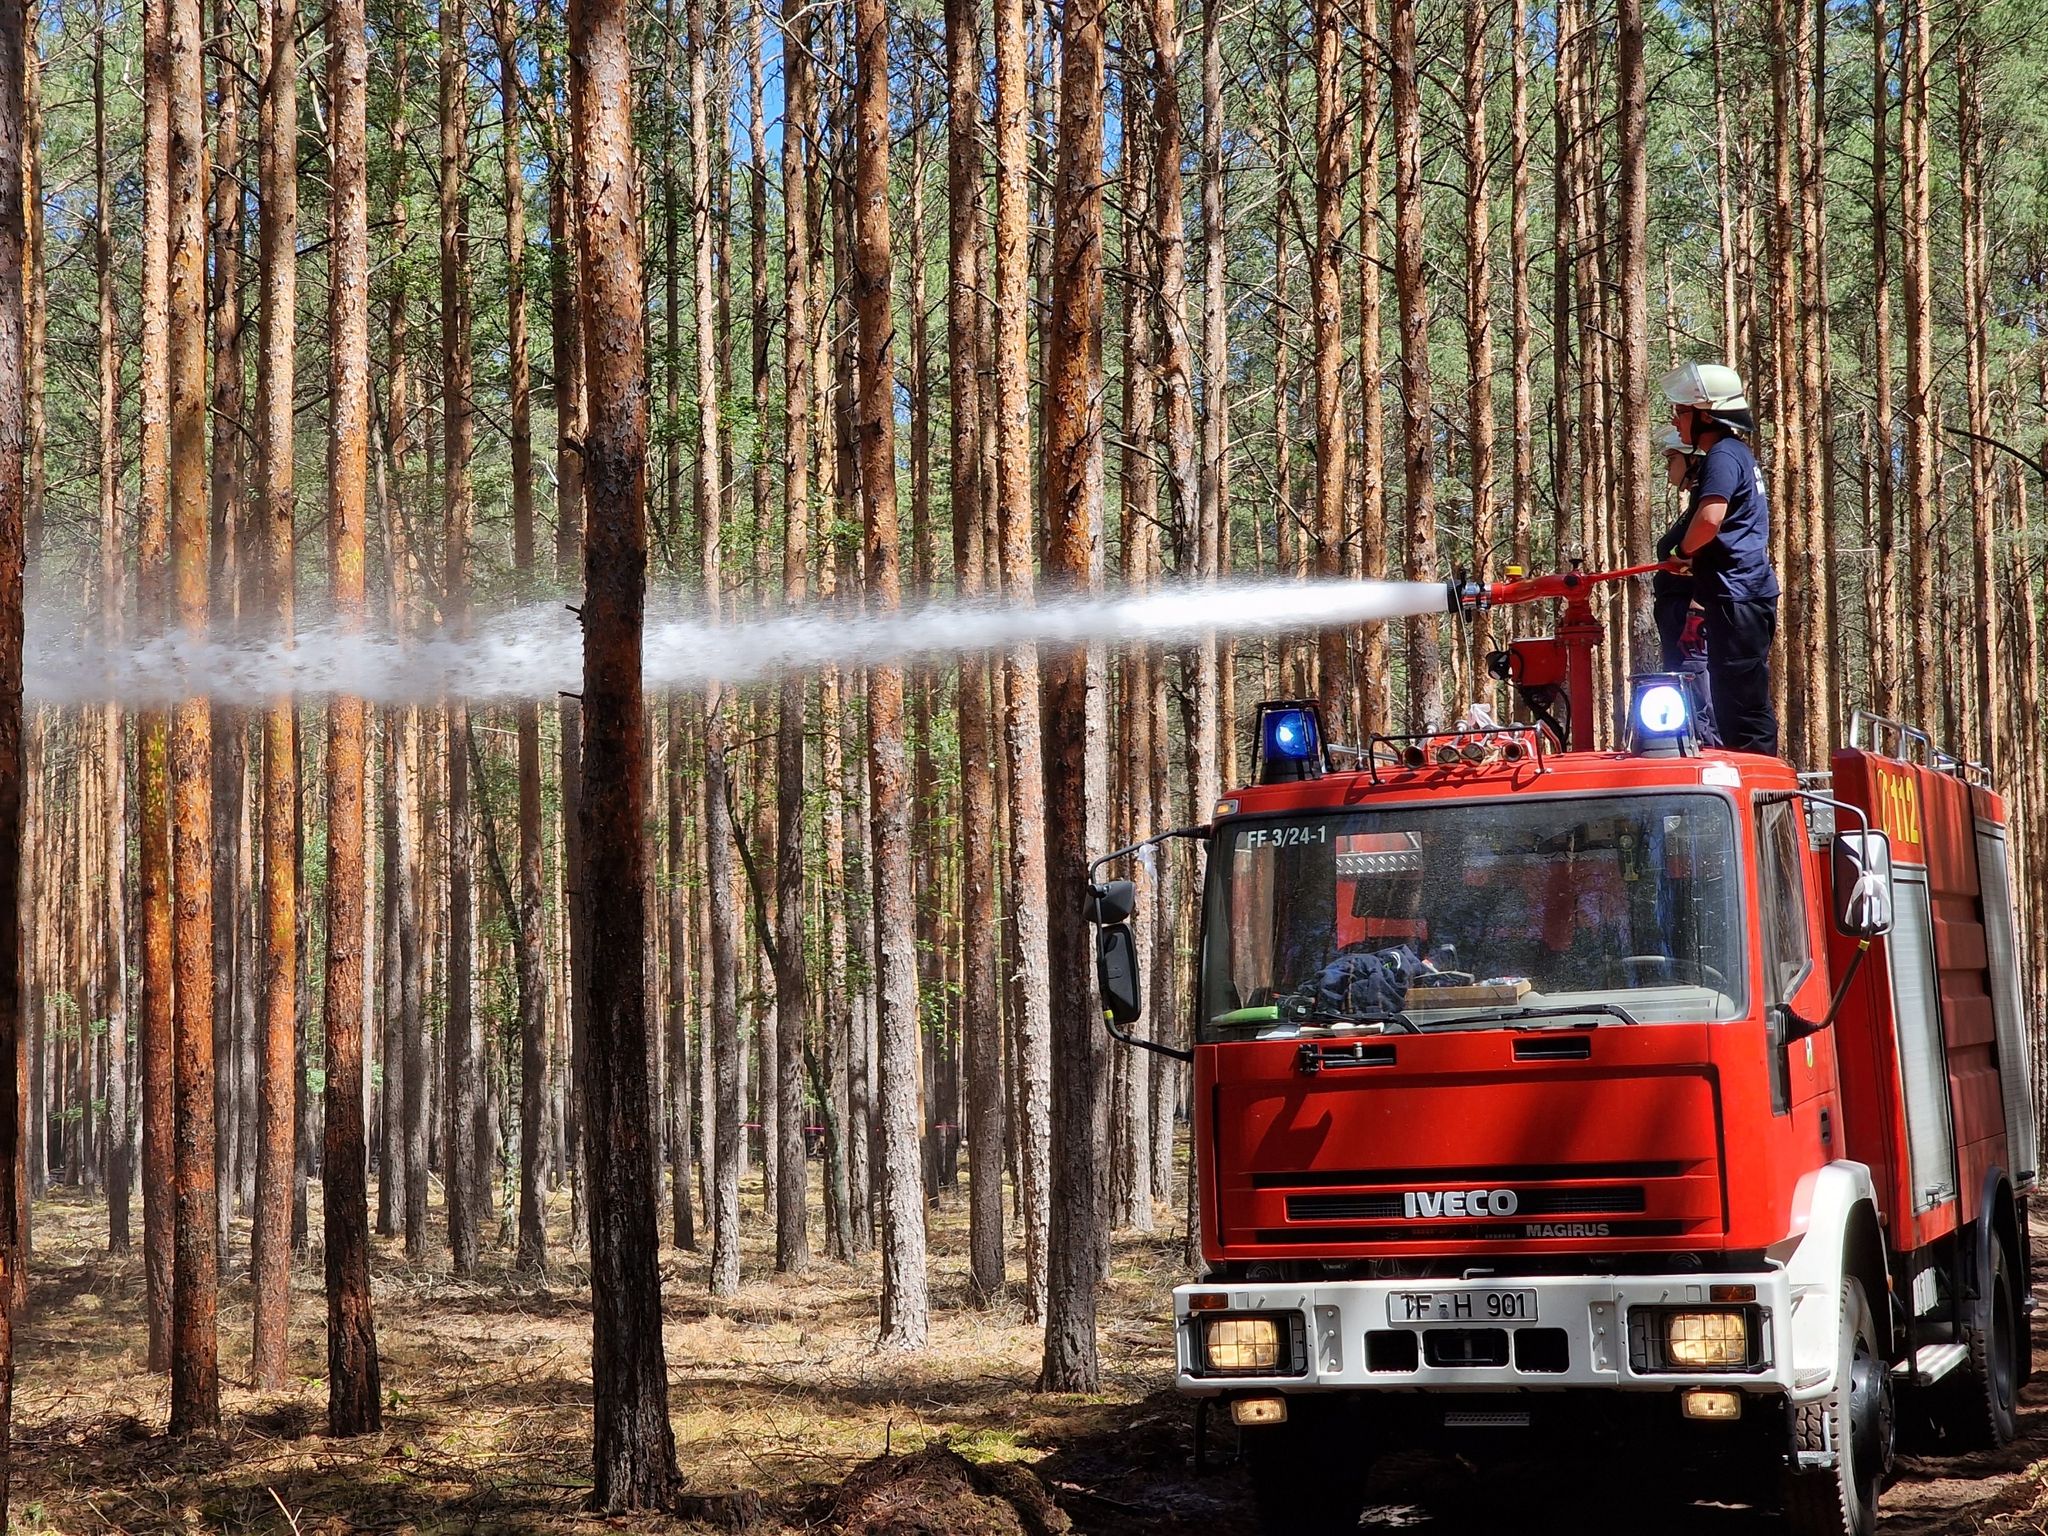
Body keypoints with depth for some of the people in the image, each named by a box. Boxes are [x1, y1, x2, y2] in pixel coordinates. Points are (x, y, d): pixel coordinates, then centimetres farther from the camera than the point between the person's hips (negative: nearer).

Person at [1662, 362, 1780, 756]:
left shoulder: (1723, 456, -11)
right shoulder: (1739, 453, 21)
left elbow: (1710, 517, -27)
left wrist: (1684, 550, -9)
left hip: (1736, 598, -10)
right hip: (1745, 594, 10)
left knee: (1741, 708, -10)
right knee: (1744, 707, 12)